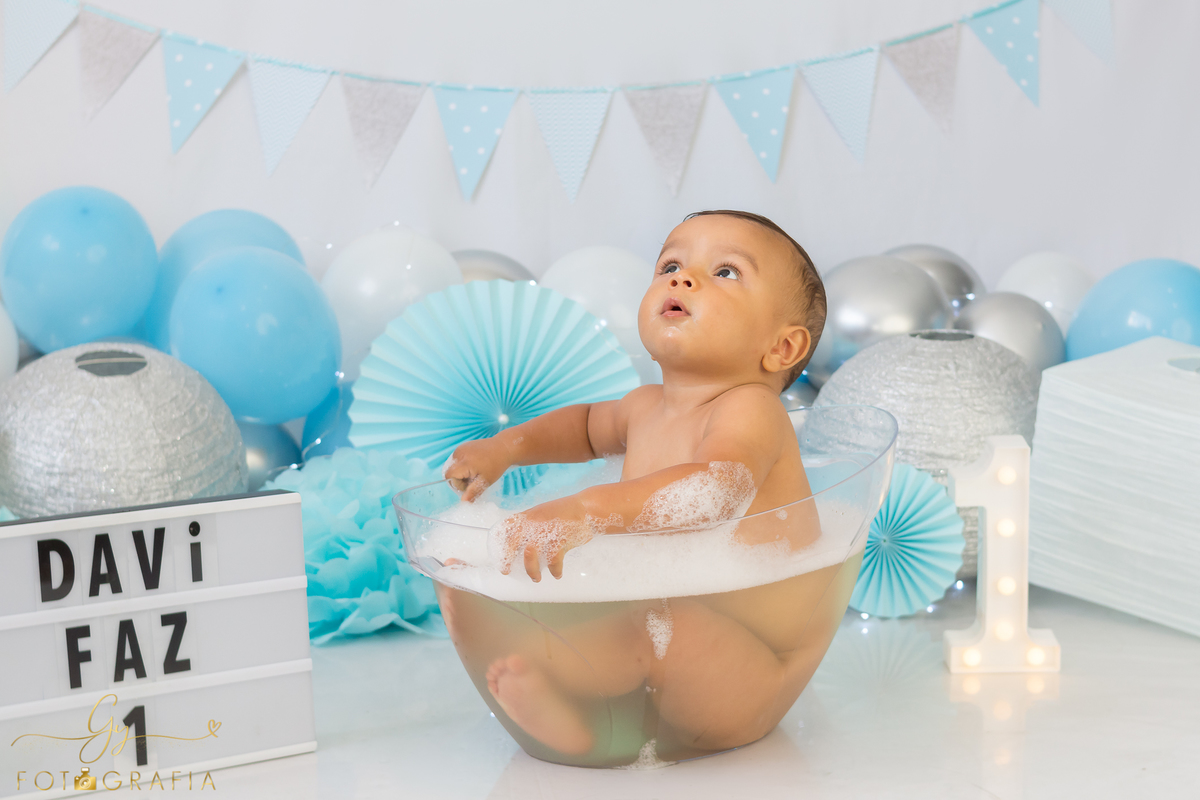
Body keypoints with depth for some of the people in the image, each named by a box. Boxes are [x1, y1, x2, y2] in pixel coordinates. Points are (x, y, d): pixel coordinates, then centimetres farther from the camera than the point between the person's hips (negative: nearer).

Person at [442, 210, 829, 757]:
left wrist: (587, 510, -53)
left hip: (744, 673, -9)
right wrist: (508, 445, 19)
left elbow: (718, 486, -40)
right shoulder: (646, 408, 10)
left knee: (662, 627, -40)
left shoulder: (751, 409, -17)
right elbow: (589, 425, 36)